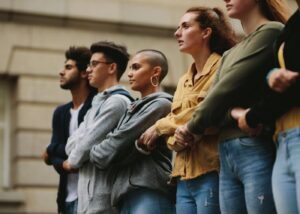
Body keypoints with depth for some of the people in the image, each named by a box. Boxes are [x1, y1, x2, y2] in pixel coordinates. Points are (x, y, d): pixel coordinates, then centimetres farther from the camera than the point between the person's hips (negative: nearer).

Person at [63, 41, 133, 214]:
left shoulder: (117, 101, -10)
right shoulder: (97, 104, 20)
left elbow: (89, 142, -13)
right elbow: (71, 144, 14)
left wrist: (72, 162, 4)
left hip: (101, 193, -9)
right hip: (88, 192, 9)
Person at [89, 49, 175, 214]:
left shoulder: (160, 105, -3)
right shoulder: (134, 109, 24)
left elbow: (122, 141, -6)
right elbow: (116, 141, 20)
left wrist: (96, 154, 7)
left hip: (150, 192, -8)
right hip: (128, 193, 8)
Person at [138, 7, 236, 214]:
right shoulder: (183, 81, 24)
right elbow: (175, 118, 16)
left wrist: (161, 127, -3)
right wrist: (176, 138, -9)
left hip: (211, 172, -7)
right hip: (184, 176, 7)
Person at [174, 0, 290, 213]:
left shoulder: (271, 32, -1)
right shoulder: (229, 55, 24)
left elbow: (231, 87, -8)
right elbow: (214, 94, 16)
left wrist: (193, 127, 1)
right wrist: (187, 130, -3)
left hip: (257, 149, -8)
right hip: (226, 156, 8)